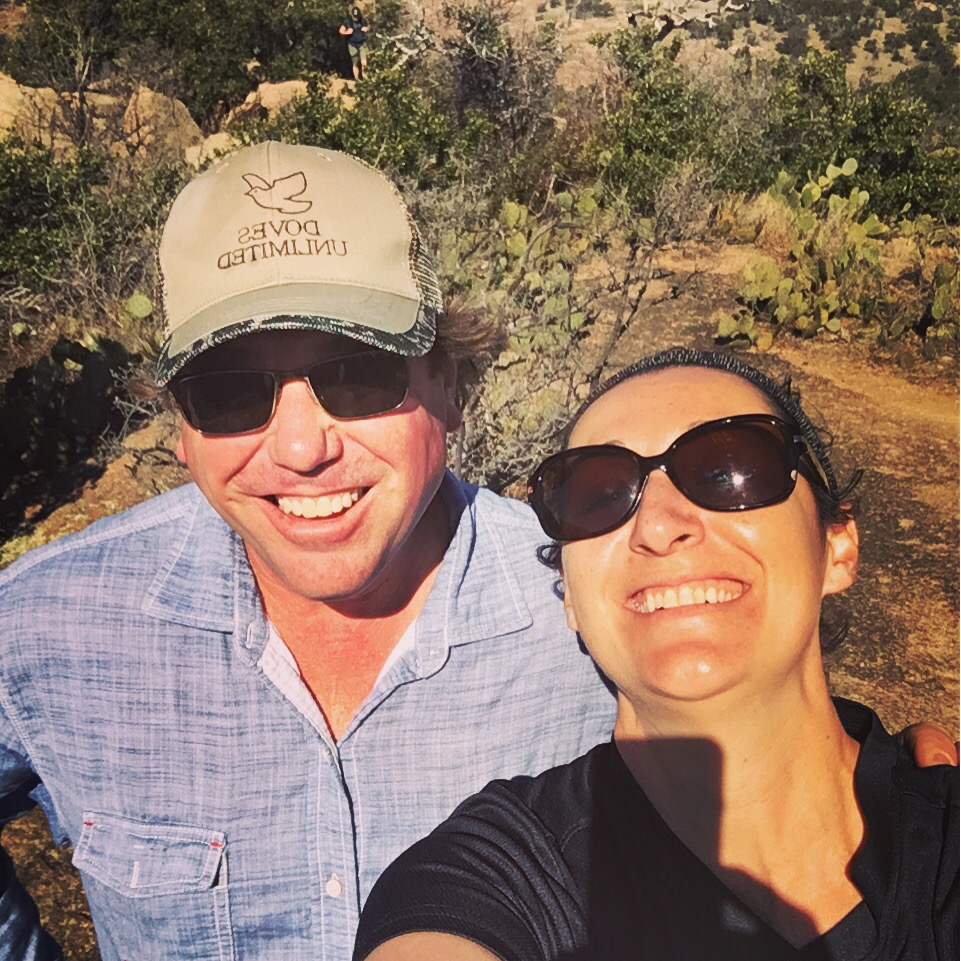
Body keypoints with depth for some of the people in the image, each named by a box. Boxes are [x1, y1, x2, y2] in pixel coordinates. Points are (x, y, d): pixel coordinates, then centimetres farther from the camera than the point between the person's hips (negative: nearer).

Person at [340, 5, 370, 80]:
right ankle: (356, 79, 20)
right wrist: (347, 32, -25)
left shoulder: (363, 20, -6)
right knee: (355, 64, 6)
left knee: (363, 63, -14)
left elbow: (368, 27, 11)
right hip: (352, 45, 0)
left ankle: (365, 69, 20)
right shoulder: (347, 21, -11)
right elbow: (341, 31, -4)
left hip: (362, 44, 0)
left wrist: (367, 29, -14)